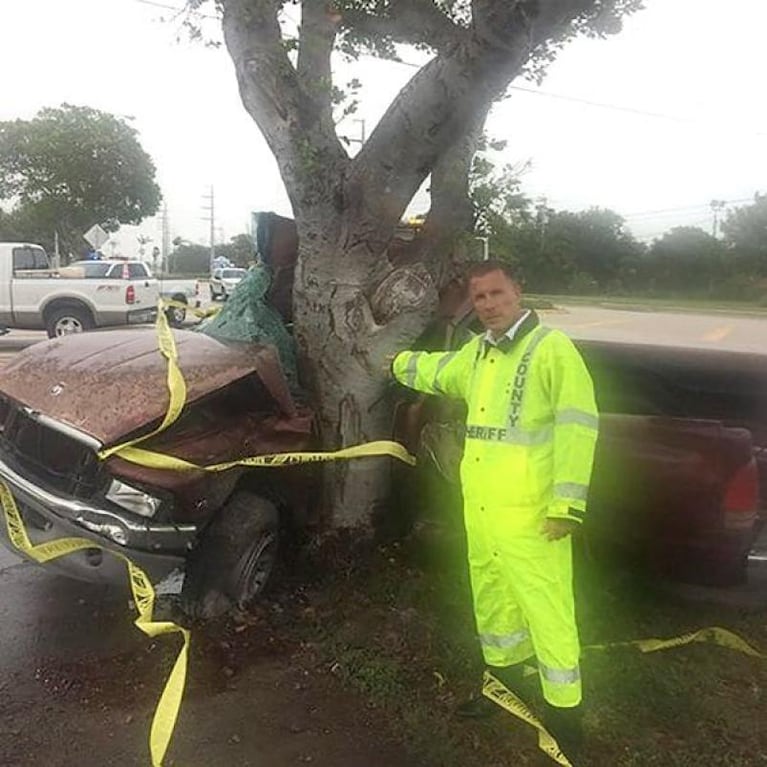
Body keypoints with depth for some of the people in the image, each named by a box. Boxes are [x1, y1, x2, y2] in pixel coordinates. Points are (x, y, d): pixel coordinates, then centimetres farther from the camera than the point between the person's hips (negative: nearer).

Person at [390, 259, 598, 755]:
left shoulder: (552, 348, -12)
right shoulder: (476, 352, 14)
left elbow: (577, 424, -18)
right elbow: (436, 371, 36)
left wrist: (567, 504, -22)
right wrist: (400, 363, 50)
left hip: (530, 511, -8)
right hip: (479, 508, 8)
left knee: (546, 609, -3)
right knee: (492, 600, 21)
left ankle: (565, 717, 13)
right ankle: (504, 680, 42)